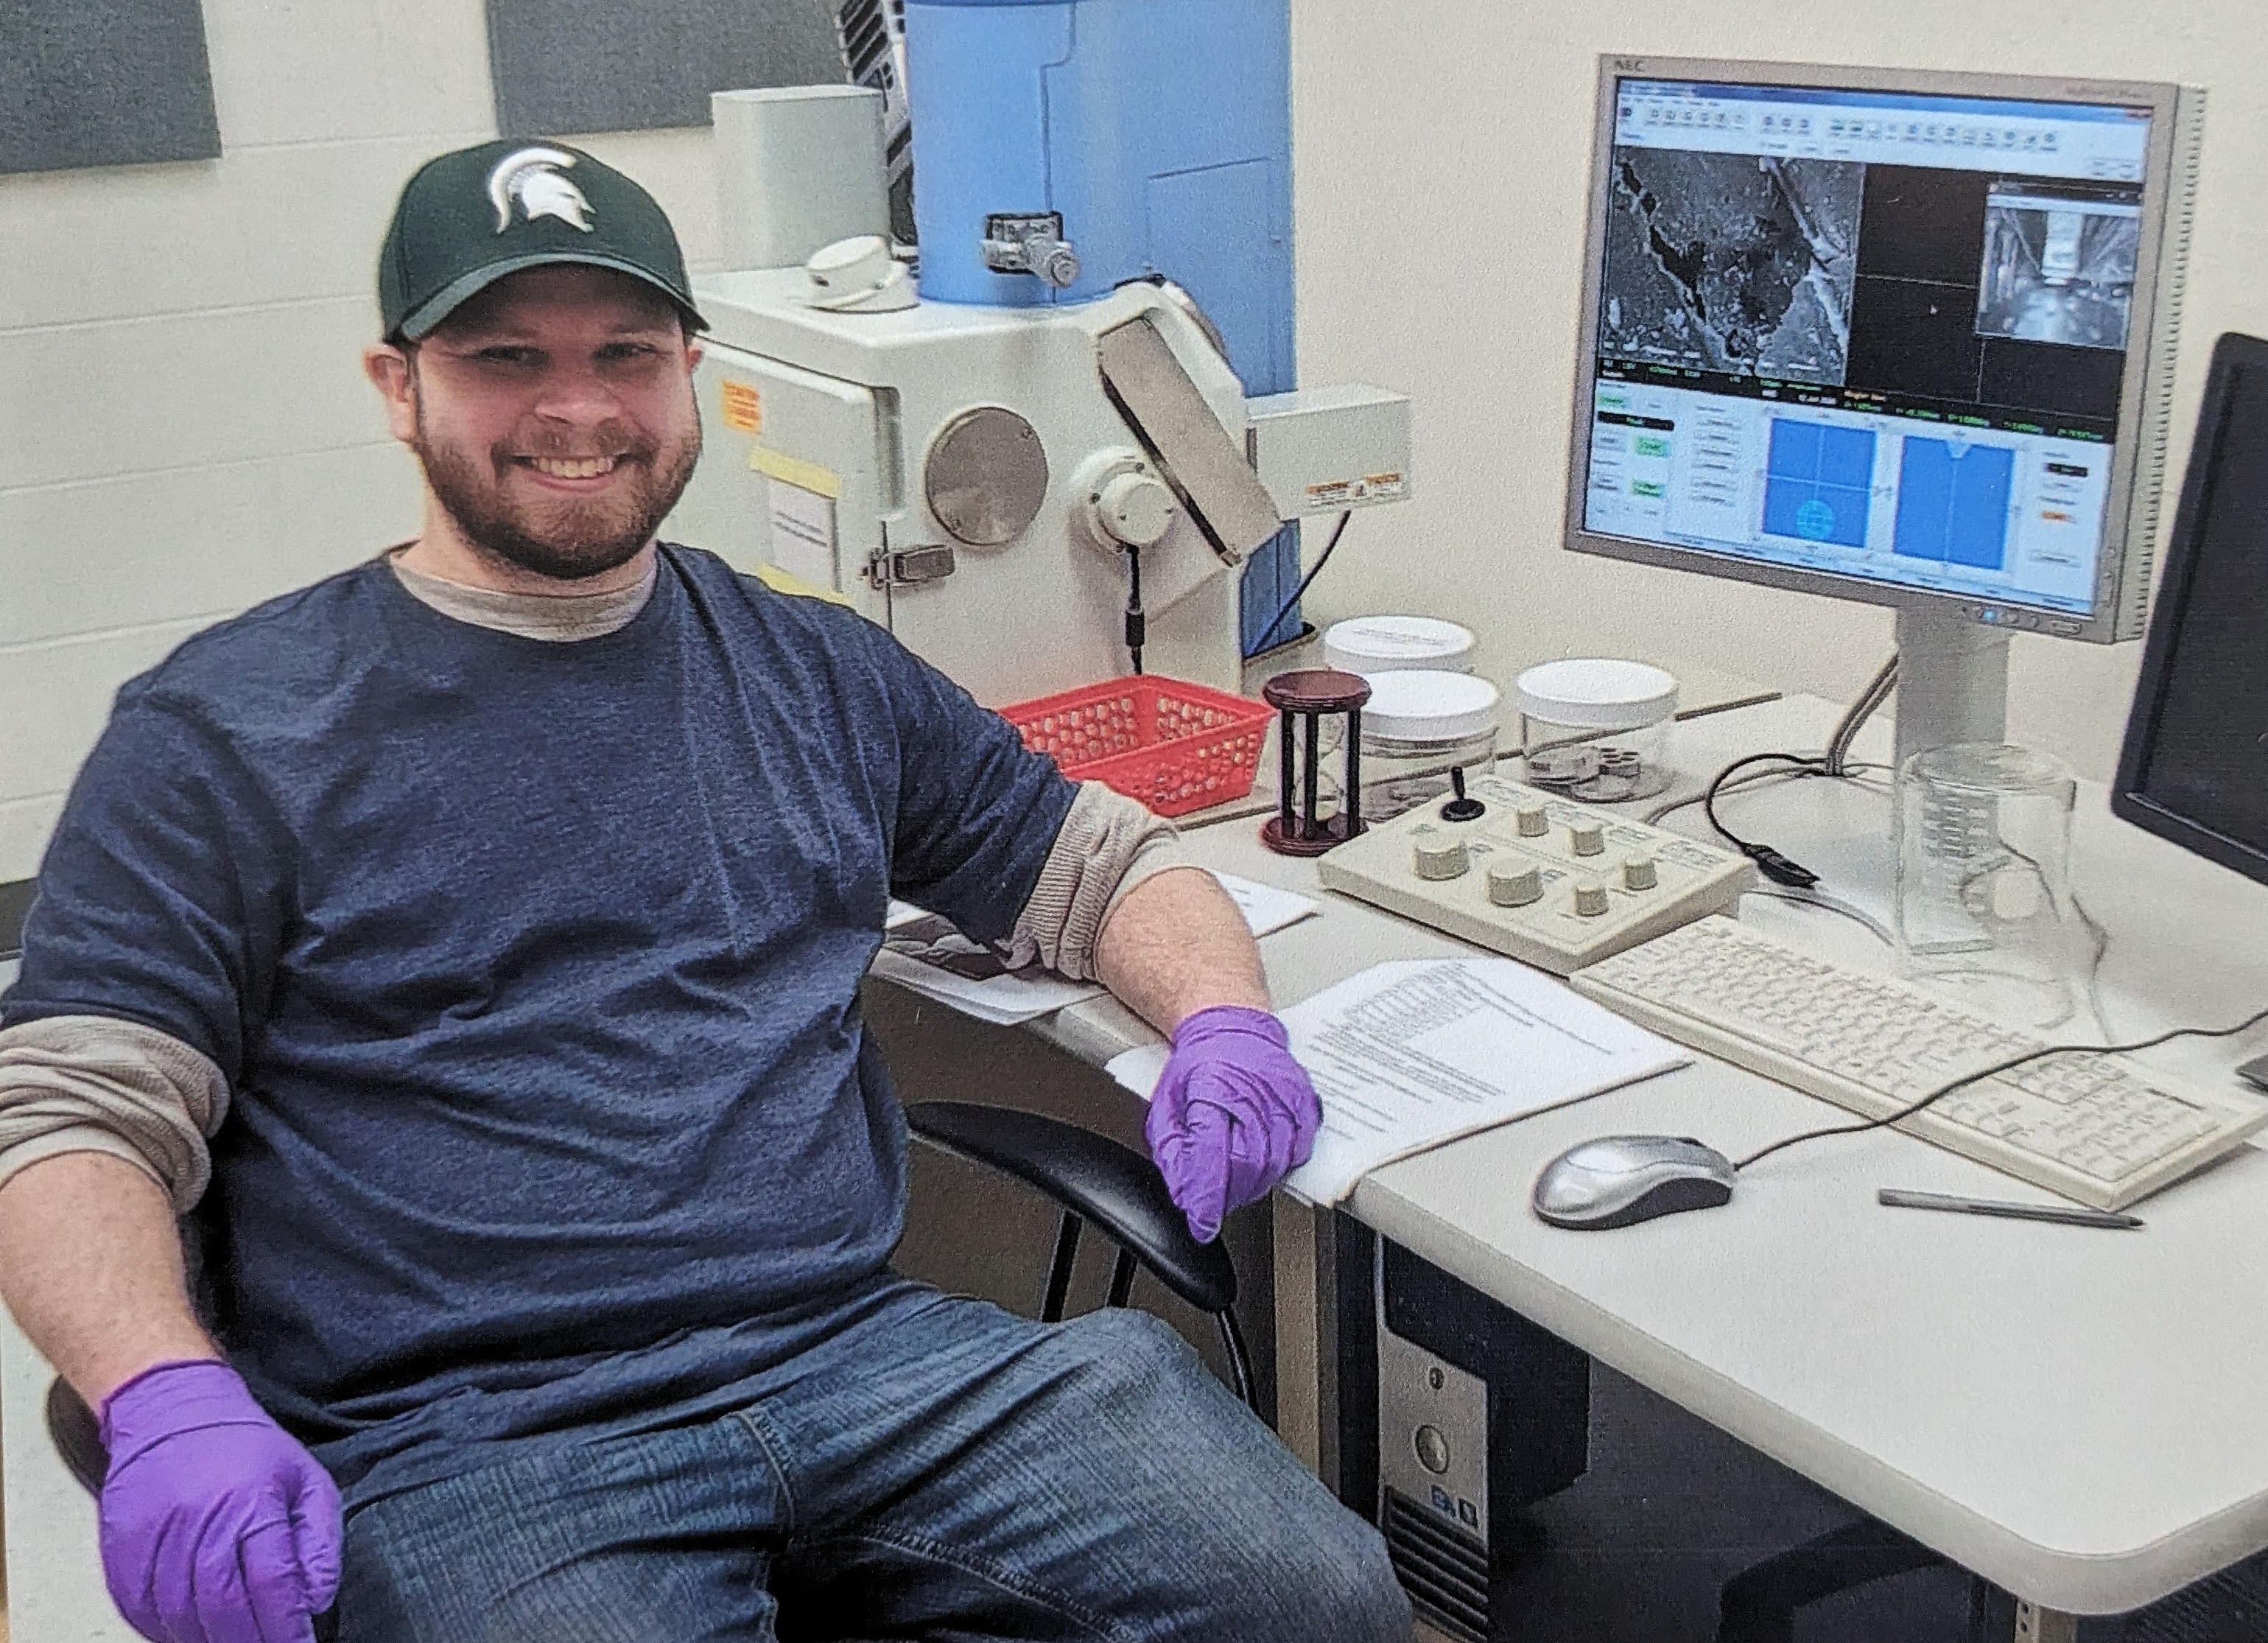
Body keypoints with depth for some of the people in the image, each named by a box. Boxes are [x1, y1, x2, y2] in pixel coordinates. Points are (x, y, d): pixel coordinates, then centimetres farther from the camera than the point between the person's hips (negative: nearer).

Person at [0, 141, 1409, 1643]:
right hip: (468, 1442, -3)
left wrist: (1222, 1020, 0)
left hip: (866, 1349, 4)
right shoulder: (229, 731, 4)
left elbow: (1101, 860, 23)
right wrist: (169, 1398, -21)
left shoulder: (817, 673, 16)